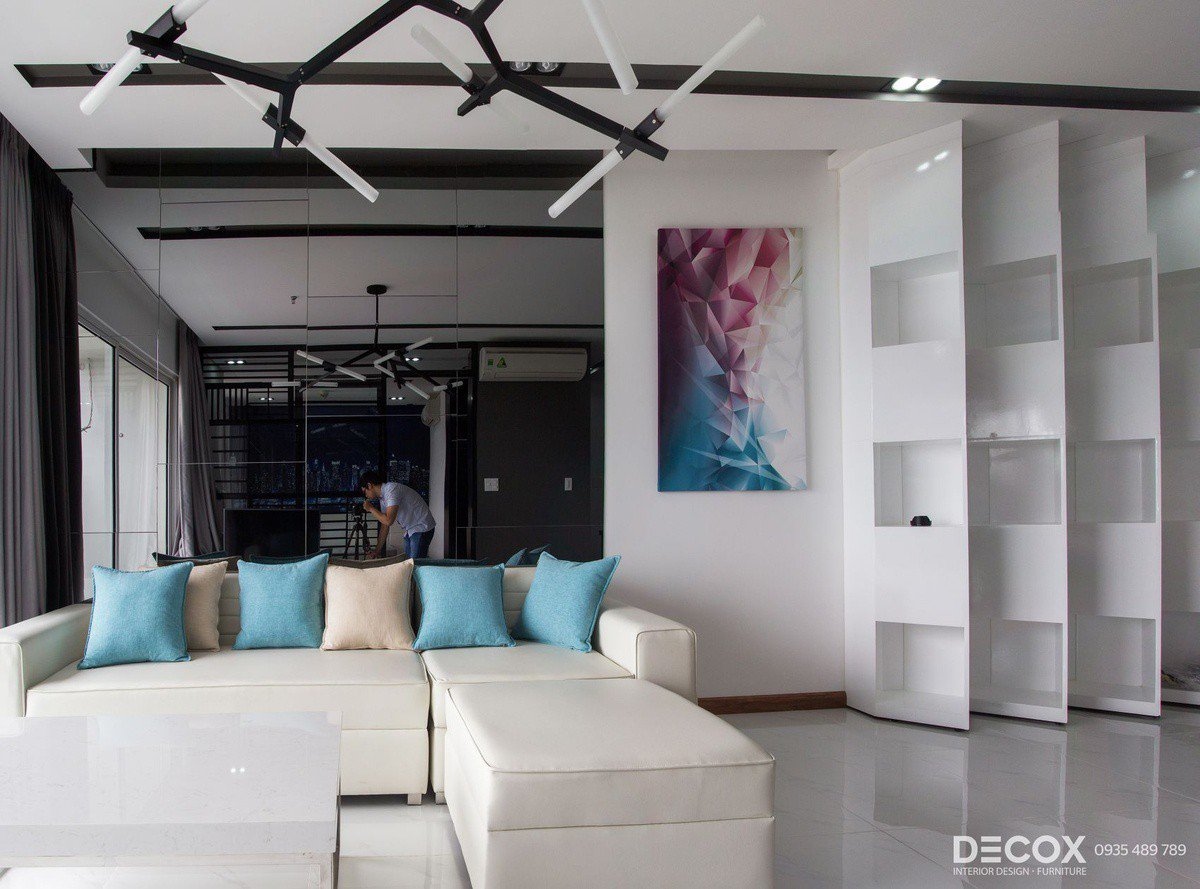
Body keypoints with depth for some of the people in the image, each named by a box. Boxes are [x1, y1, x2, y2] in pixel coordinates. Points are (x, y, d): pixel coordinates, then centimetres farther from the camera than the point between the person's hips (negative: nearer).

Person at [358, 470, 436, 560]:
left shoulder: (391, 489, -20)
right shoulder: (382, 497, 10)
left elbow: (388, 521, -28)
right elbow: (385, 526, 14)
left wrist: (371, 509, -13)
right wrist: (377, 551, 13)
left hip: (421, 528, -10)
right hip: (410, 531, 10)